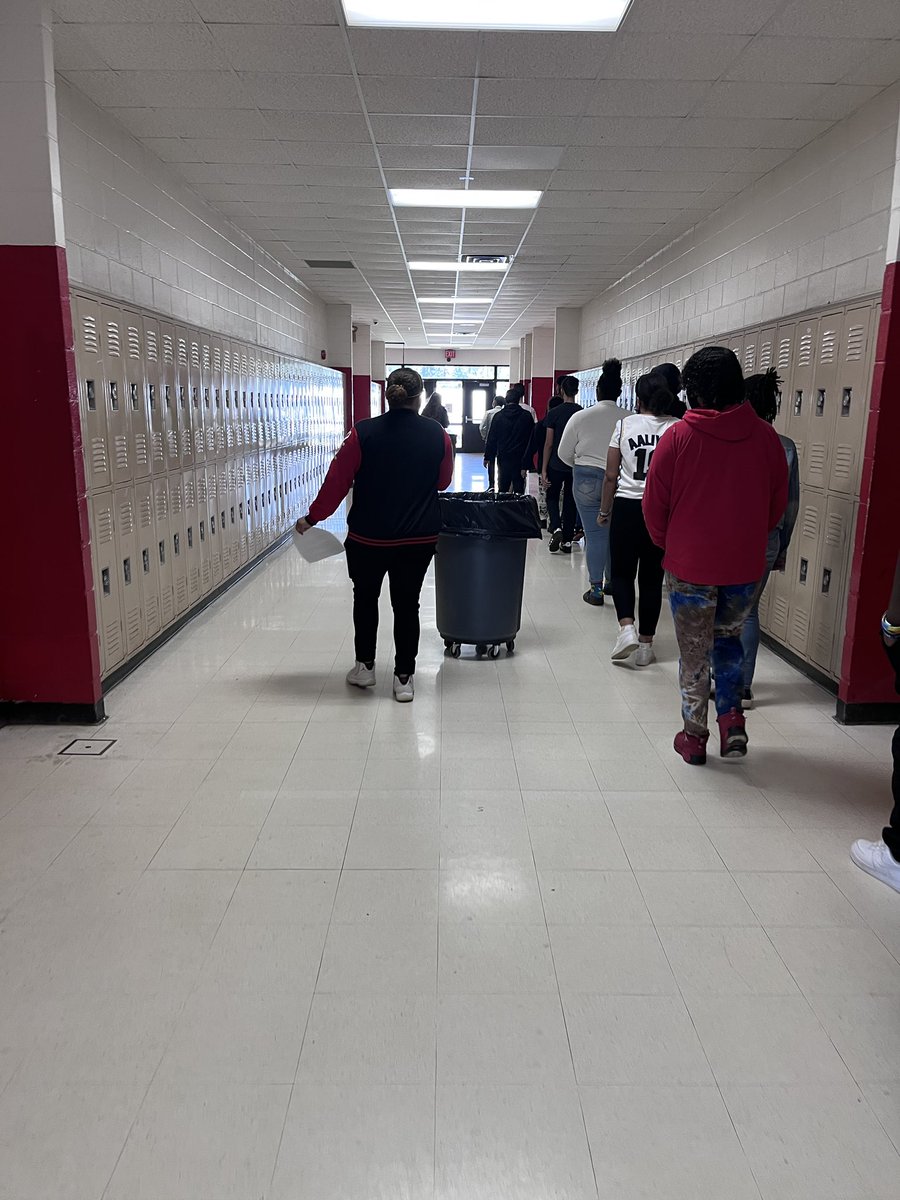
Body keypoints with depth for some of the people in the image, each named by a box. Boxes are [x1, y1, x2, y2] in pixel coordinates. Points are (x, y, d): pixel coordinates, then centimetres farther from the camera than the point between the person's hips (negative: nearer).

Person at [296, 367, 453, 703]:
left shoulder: (363, 432, -10)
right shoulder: (438, 435, -4)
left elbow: (337, 481, -7)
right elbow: (443, 482, 10)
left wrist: (312, 518, 5)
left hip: (369, 536, -1)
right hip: (420, 537, 1)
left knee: (365, 596, 20)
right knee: (406, 603, 11)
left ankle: (364, 666, 26)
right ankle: (404, 678, 14)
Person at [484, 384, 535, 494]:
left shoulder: (499, 416, -2)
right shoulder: (527, 416, -2)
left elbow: (492, 438, 0)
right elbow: (532, 438, 3)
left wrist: (487, 457, 5)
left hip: (503, 457, 1)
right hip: (520, 459, 0)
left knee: (502, 488, 8)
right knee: (518, 487, 1)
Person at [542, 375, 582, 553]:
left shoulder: (554, 413, -9)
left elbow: (548, 444, -9)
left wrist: (544, 470, -4)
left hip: (556, 465, -2)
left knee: (552, 498, 14)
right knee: (570, 501, 11)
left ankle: (556, 529, -11)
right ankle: (567, 541, 14)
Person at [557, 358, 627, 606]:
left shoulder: (581, 416, -5)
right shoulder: (627, 419, -6)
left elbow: (564, 453, 2)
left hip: (587, 480, -1)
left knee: (594, 534, 3)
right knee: (613, 532, 14)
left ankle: (596, 589, 6)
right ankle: (611, 581, 26)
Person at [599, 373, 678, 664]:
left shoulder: (625, 424, -2)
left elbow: (611, 476, 0)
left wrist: (604, 511, 11)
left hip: (627, 506, -1)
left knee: (622, 572, 13)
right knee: (652, 577, 10)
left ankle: (627, 627, -8)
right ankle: (645, 644, 15)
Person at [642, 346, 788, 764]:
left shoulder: (679, 437, -12)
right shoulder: (766, 437, -4)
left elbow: (655, 504, -6)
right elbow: (778, 503, 5)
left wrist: (669, 544, 11)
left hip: (690, 565, -2)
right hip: (747, 565, 3)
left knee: (694, 654, 11)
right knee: (728, 638, 24)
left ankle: (694, 736, 21)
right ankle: (732, 718, 14)